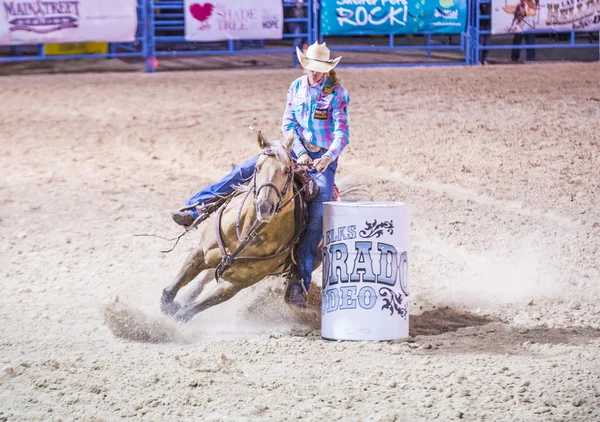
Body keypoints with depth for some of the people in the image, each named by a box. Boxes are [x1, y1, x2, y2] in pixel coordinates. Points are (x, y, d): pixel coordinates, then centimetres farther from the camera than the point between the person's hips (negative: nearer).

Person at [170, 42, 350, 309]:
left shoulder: (337, 93, -7)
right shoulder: (296, 87, 6)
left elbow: (342, 133, -14)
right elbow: (288, 124, 1)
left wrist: (328, 157, -32)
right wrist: (300, 152, -16)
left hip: (323, 159, -5)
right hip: (296, 150, 5)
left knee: (319, 214, -25)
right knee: (243, 171, -11)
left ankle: (300, 279, -30)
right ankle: (198, 208, -11)